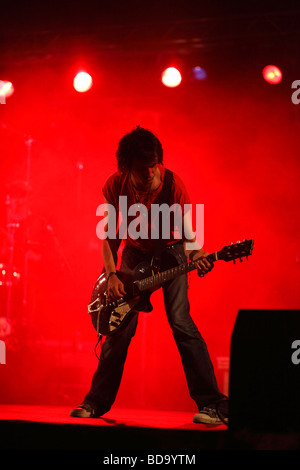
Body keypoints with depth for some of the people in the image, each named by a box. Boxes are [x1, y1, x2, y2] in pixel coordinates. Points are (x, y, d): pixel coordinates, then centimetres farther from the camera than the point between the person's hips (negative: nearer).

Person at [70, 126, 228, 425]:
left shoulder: (173, 185, -24)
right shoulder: (115, 186, -17)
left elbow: (186, 232, -15)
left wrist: (195, 255, -36)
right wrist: (111, 275, -16)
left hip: (169, 252, -2)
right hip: (135, 253, 2)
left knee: (180, 321, -17)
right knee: (119, 328, -2)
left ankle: (210, 404, -13)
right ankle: (97, 402, 12)